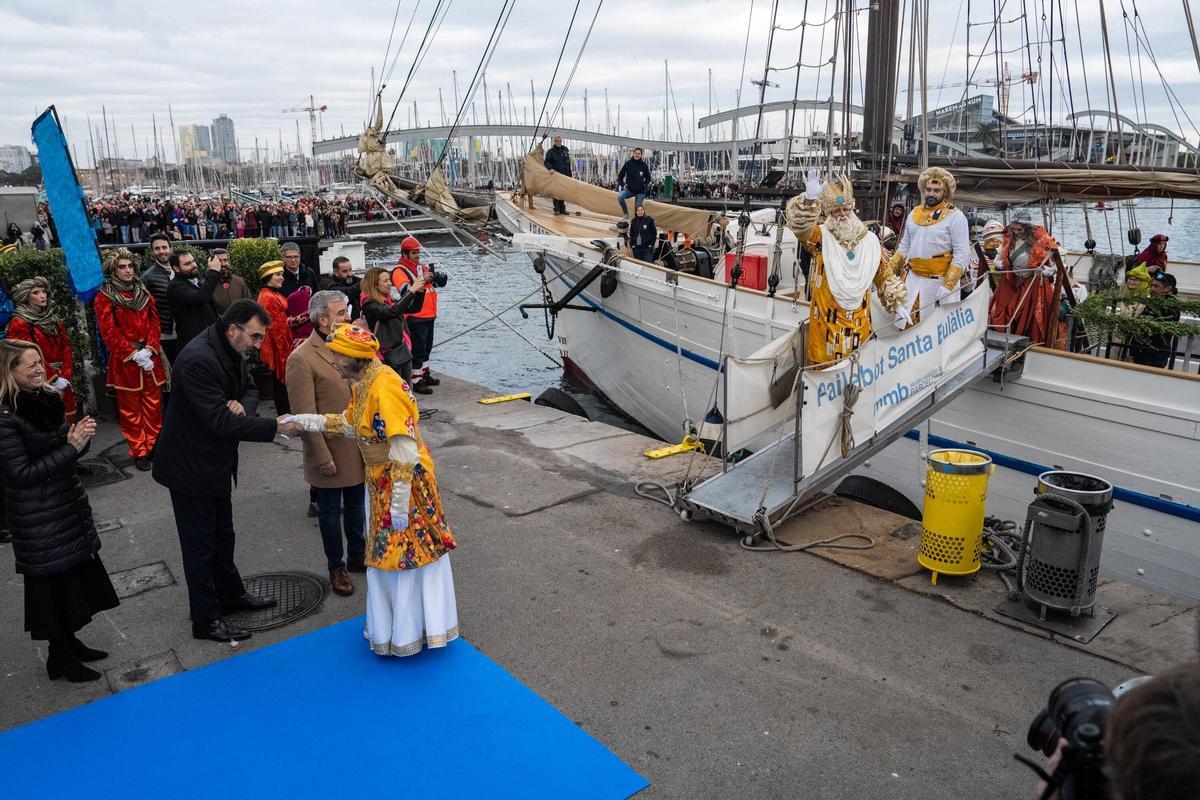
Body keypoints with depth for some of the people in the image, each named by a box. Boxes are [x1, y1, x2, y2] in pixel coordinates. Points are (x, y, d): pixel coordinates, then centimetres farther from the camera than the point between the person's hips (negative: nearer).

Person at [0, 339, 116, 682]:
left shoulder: (47, 399, 4)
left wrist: (81, 437, -9)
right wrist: (71, 446, -22)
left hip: (69, 504, 8)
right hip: (38, 519, -8)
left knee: (76, 574, 17)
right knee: (52, 583, 5)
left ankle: (71, 642, 35)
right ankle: (59, 659, 22)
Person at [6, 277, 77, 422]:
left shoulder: (53, 319, 14)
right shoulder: (19, 324, -6)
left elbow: (66, 348, 7)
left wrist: (65, 376, -6)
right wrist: (54, 380, -15)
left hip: (63, 384, 6)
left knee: (67, 422, 7)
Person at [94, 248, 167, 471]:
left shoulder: (143, 292, 10)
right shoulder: (104, 297, -4)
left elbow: (154, 322, 5)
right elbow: (109, 332, -9)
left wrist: (149, 349, -10)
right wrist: (134, 354, -15)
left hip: (150, 357, 4)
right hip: (124, 360, -4)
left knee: (153, 404, 8)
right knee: (130, 408, 3)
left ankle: (154, 444, 20)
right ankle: (139, 451, 11)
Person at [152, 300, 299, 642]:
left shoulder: (231, 352, 0)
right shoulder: (198, 360, -30)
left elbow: (250, 389, 9)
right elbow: (221, 421, -33)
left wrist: (242, 405, -16)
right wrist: (276, 427, -34)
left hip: (217, 461, 9)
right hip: (191, 466, -9)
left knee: (222, 533, 23)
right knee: (200, 543, 4)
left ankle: (231, 594, 41)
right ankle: (206, 620, 18)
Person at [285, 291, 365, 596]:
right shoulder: (302, 359, -18)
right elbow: (305, 416, -18)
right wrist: (323, 457, -17)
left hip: (358, 448, 6)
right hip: (330, 452, -6)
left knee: (356, 506, 20)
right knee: (330, 511, 12)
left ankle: (357, 556, 39)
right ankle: (336, 566, 30)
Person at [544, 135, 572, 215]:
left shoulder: (565, 150, 12)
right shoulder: (550, 151, -2)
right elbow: (547, 162, -10)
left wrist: (569, 174, 15)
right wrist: (550, 168, -31)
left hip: (565, 175, 4)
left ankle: (562, 208, 10)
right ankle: (557, 209, 2)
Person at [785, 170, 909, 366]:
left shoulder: (870, 240, 8)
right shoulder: (821, 236, -2)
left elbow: (885, 276, 16)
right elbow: (800, 225, -23)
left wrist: (897, 305, 15)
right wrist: (809, 199, -40)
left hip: (858, 320, 3)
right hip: (826, 319, -3)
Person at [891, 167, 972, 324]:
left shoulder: (955, 216, -6)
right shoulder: (914, 213, 11)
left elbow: (962, 255, -12)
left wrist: (947, 286, -21)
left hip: (940, 280, -5)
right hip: (913, 281, 5)